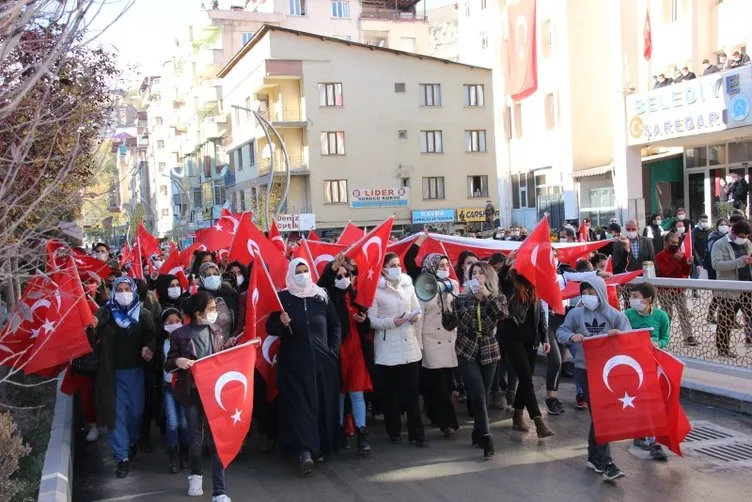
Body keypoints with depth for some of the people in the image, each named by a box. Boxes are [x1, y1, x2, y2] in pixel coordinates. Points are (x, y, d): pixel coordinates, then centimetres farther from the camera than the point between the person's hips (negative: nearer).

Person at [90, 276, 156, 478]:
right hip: (112, 373, -1)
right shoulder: (104, 313, -3)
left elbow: (151, 338, -1)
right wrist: (91, 329, -28)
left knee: (136, 411, 13)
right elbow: (91, 341, -7)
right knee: (116, 413, 2)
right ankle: (122, 457, 11)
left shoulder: (143, 314, -2)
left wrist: (149, 349, -23)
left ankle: (133, 440, 42)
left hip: (136, 372, 1)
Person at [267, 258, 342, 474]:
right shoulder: (283, 298, 1)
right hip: (294, 362, -2)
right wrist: (281, 323, -22)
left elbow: (335, 325, 12)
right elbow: (270, 328, -1)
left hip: (322, 360, 3)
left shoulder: (321, 296, 7)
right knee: (299, 403, -8)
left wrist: (334, 350, 3)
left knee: (324, 403, 6)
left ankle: (322, 447, 19)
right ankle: (304, 450, -13)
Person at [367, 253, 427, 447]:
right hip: (388, 349, -3)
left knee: (412, 392, 3)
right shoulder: (376, 290, -6)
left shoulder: (408, 286, 9)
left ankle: (416, 433, 10)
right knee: (390, 393, 6)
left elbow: (418, 310, 15)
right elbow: (371, 320, -10)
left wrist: (416, 316, -7)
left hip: (410, 346, 3)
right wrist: (391, 322, -21)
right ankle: (394, 431, 20)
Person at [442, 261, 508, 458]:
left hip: (489, 351, 2)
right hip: (467, 351, -1)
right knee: (478, 396, -12)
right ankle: (486, 438, -10)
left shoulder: (497, 297, 3)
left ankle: (478, 433, 26)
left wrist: (487, 294, -23)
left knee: (482, 396, 9)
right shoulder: (462, 298, 1)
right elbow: (449, 325, -2)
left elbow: (503, 314, -19)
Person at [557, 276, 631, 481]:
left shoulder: (614, 315, -1)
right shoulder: (576, 313, -2)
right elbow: (561, 332, 3)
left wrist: (619, 334, -27)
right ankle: (605, 462, -2)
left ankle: (594, 456, 28)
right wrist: (572, 336, -19)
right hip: (585, 368, -2)